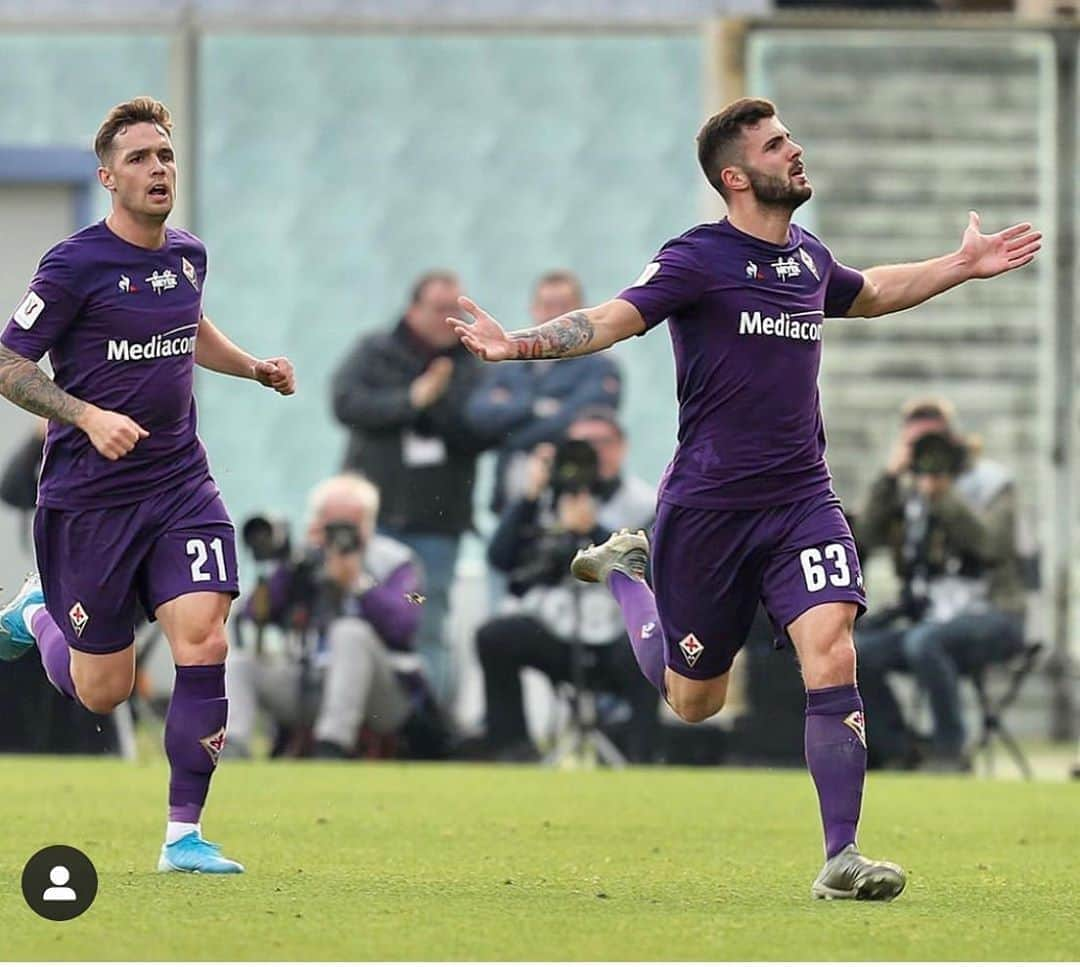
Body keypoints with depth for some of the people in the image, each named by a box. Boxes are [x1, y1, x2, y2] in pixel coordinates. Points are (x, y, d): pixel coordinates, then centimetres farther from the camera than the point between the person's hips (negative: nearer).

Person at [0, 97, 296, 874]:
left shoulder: (188, 256, 7)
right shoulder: (75, 266, -13)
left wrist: (254, 367, 15)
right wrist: (89, 417, -22)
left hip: (179, 482, 4)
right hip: (88, 496, -4)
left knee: (203, 641, -16)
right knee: (101, 690, 4)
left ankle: (184, 835, -8)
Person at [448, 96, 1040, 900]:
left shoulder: (810, 259, 8)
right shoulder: (699, 260, -11)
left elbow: (867, 294, 33)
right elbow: (617, 317, -26)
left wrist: (963, 265, 31)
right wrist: (522, 345, -42)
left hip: (801, 499, 4)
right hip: (708, 506, -4)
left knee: (832, 657, -18)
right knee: (693, 702, 12)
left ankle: (842, 857, -13)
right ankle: (624, 571, 42)